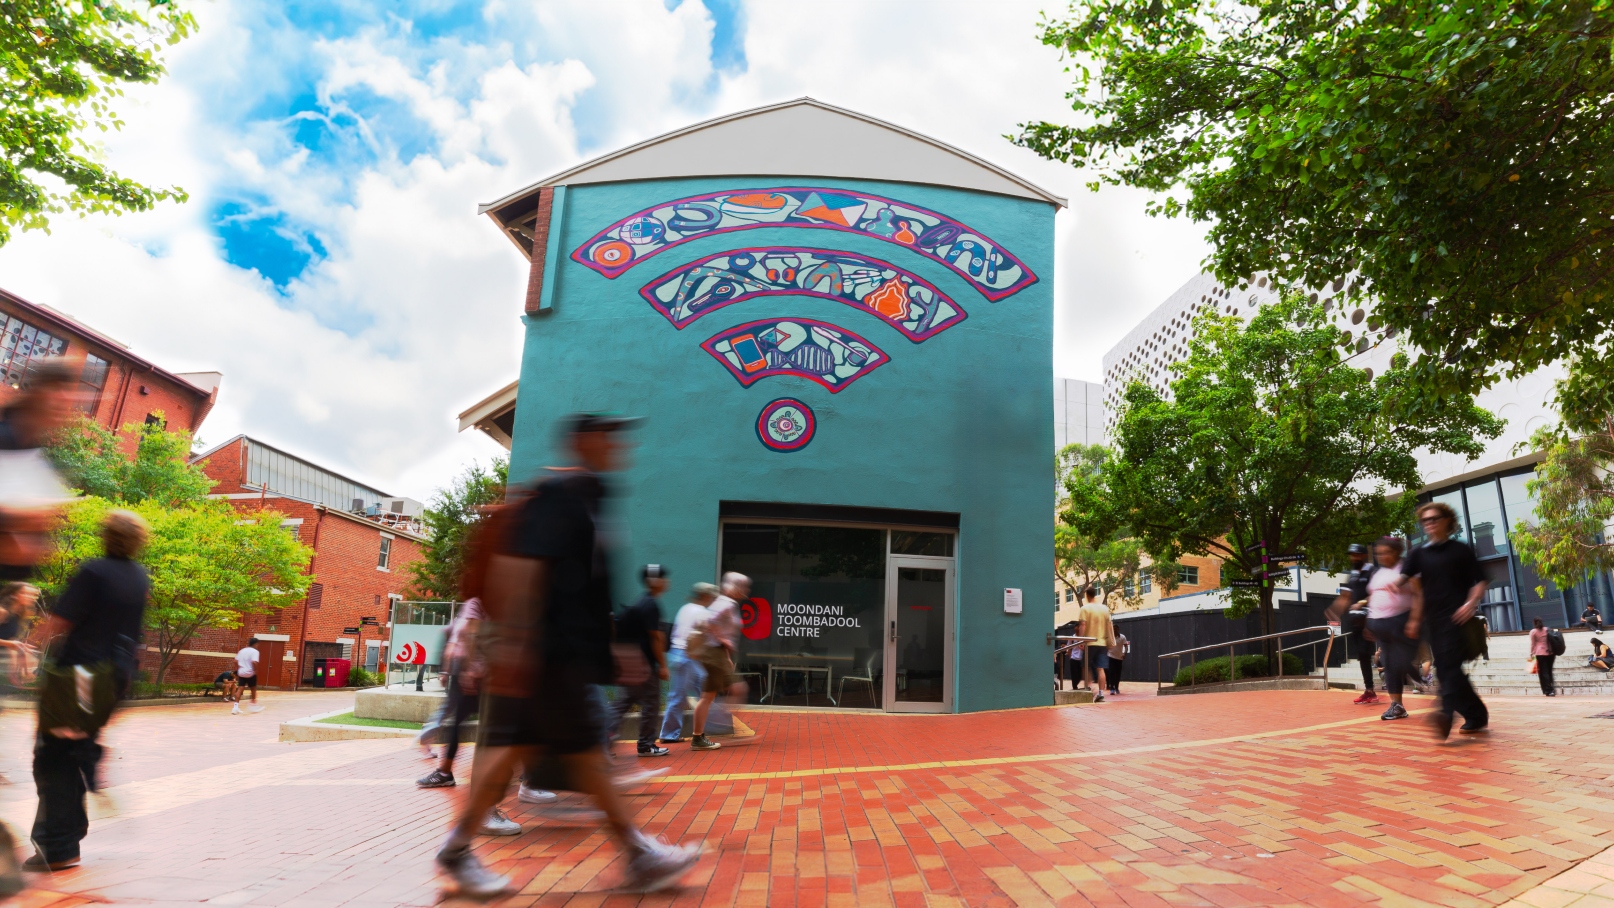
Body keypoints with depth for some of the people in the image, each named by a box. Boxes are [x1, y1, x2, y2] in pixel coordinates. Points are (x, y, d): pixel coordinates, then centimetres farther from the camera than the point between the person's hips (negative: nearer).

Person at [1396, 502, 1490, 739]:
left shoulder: (1461, 550, 3)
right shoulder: (1419, 553, 12)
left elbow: (1480, 581, 1)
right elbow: (1406, 576, -2)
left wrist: (1471, 603, -16)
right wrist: (1397, 585, -25)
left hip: (1456, 616, -5)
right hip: (1433, 617, 5)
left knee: (1449, 663, -20)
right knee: (1444, 669, 7)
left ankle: (1446, 714, -33)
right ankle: (1476, 715, 20)